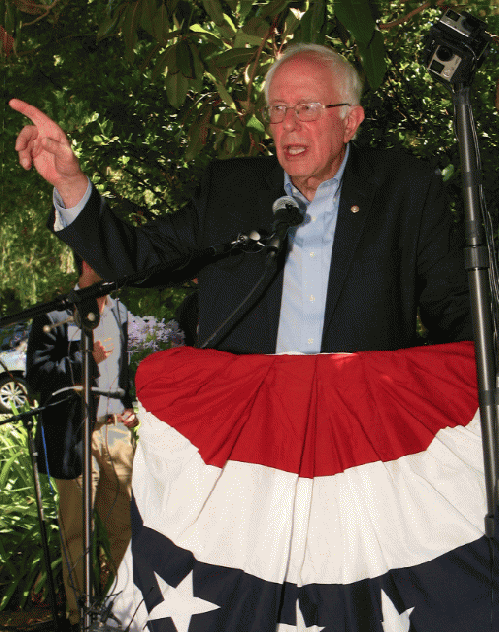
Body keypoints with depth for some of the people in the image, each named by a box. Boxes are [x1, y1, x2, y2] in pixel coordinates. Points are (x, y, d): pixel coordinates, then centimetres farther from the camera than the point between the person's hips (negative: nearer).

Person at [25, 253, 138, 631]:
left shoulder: (119, 313, 13)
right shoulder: (55, 317, -9)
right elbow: (37, 375, -13)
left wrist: (129, 406, 11)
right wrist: (86, 359, -18)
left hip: (115, 431, 6)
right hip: (74, 437, -6)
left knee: (126, 525, 8)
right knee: (77, 531, 3)